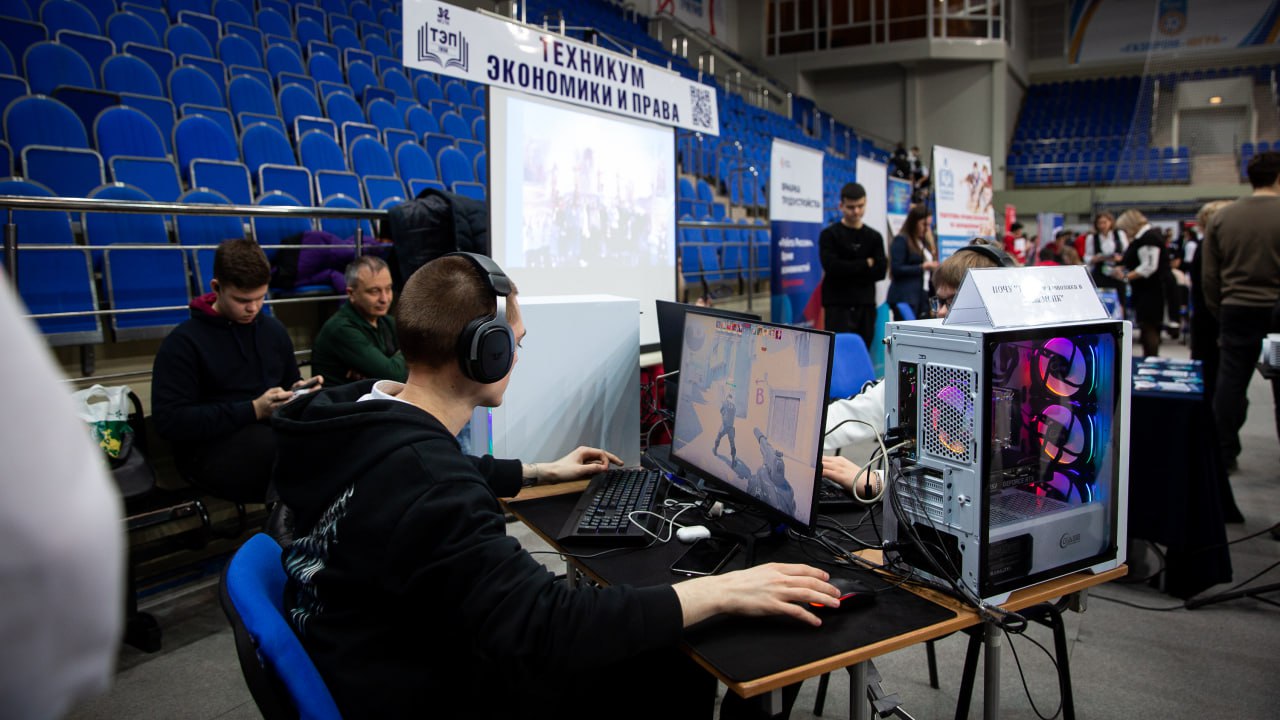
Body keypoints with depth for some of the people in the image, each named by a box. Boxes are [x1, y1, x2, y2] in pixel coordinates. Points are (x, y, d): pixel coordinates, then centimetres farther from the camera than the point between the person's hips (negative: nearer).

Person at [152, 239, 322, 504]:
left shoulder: (274, 330, 16)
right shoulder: (184, 342, -2)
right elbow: (169, 421, -10)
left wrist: (300, 391, 3)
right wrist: (253, 410, -17)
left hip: (273, 432, 6)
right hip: (211, 447, -5)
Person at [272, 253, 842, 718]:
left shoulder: (365, 421, -3)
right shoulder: (420, 479, -35)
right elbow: (545, 630, -37)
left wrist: (543, 473, 28)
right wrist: (720, 591, -31)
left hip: (394, 659, 9)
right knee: (675, 668, -6)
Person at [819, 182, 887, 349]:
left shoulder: (874, 237, 14)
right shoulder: (829, 234, 2)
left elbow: (880, 271, 2)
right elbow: (832, 266, -13)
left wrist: (847, 270, -8)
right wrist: (865, 264, -4)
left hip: (865, 305, 4)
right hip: (838, 306, -4)